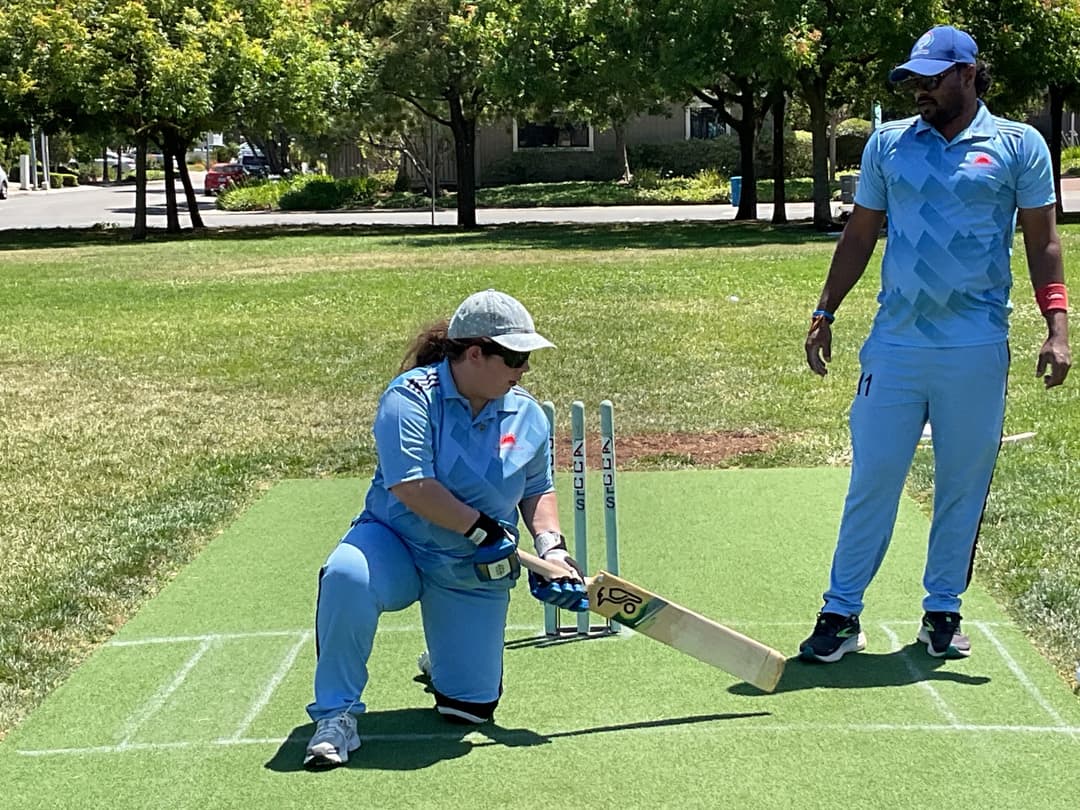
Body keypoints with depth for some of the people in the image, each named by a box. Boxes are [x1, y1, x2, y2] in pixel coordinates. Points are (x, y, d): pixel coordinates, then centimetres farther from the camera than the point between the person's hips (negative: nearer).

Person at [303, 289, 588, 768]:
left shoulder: (527, 415, 0)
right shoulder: (411, 397, -18)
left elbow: (537, 491, 12)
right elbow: (411, 486, -26)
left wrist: (551, 547, -5)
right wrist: (482, 529, -24)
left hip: (474, 573, 4)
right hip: (396, 546, -4)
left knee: (471, 707, 0)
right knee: (347, 576, -40)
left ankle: (443, 662, 40)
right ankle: (336, 715, -22)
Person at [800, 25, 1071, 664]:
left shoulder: (1020, 145, 3)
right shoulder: (887, 144, 9)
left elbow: (1042, 241, 3)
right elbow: (859, 236, 14)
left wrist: (1057, 326, -7)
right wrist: (825, 312, 7)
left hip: (977, 353, -1)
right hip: (895, 346, 1)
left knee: (964, 487, 7)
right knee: (872, 481, 1)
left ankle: (943, 611, 20)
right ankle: (841, 614, 7)